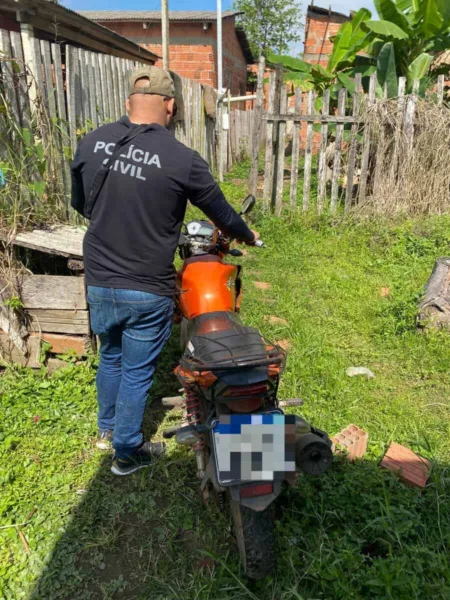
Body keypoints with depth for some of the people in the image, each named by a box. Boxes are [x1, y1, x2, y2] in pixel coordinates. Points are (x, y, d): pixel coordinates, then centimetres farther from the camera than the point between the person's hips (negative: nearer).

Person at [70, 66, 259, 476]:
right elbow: (222, 214, 0)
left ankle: (107, 429, 47)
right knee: (136, 372, 12)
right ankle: (127, 452, 32)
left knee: (110, 357, 25)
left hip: (99, 283, 5)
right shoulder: (183, 159, -15)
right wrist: (247, 235, 21)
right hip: (147, 290, -4)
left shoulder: (92, 143, -2)